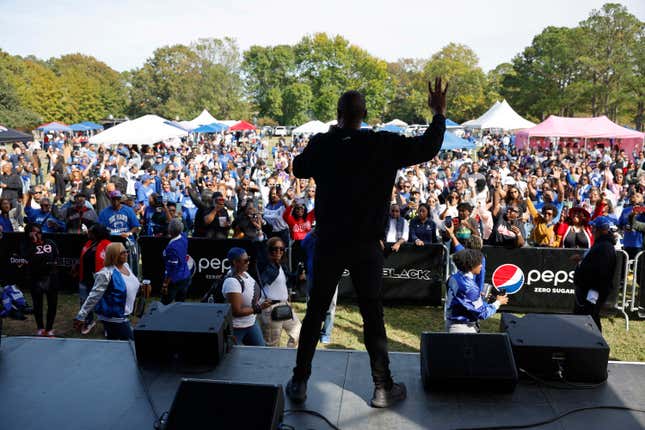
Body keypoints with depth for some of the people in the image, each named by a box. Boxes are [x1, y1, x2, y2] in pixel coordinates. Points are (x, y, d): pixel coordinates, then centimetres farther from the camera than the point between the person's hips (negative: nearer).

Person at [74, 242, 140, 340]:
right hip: (113, 318, -8)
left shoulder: (126, 265, 5)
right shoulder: (106, 273, -21)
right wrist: (81, 316, -19)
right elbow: (94, 296, -20)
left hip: (124, 316, 8)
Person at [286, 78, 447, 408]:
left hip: (329, 242, 1)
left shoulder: (321, 145, -4)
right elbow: (428, 148, -4)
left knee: (315, 311, 12)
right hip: (367, 245, -1)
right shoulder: (383, 145, -9)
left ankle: (299, 383, 21)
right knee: (372, 315, 10)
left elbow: (298, 169, 15)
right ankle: (382, 388, 20)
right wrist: (439, 114, 10)